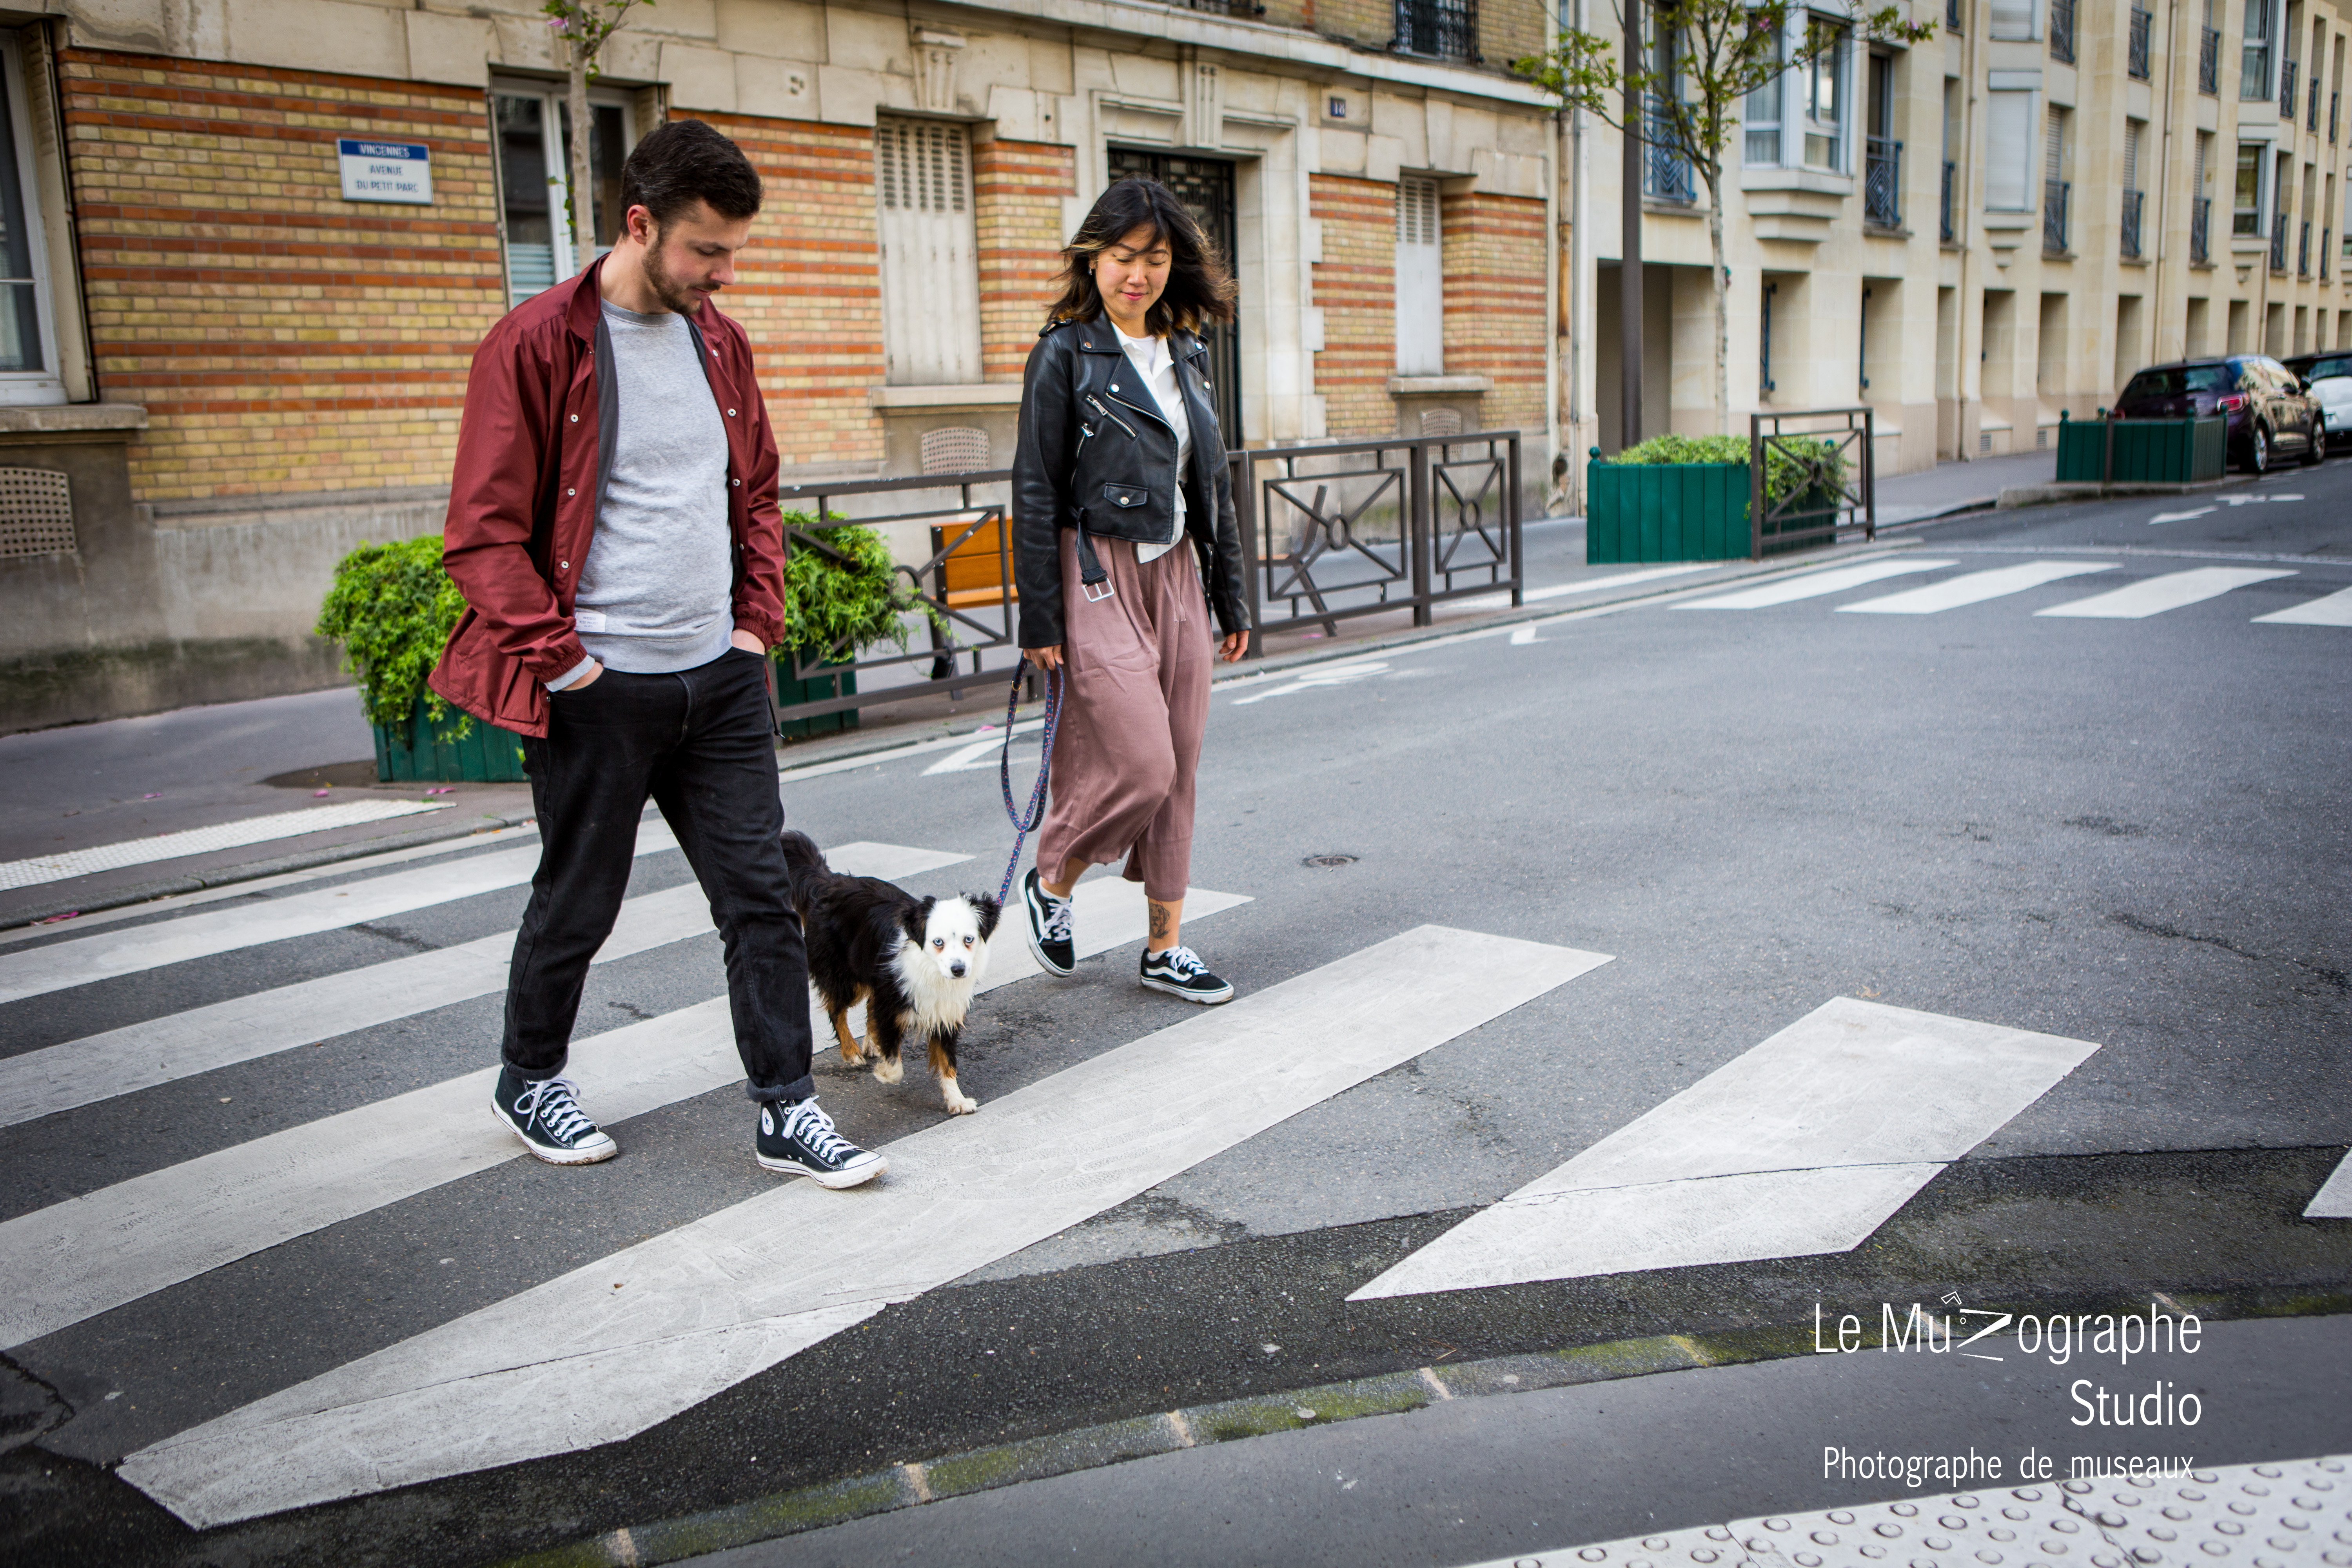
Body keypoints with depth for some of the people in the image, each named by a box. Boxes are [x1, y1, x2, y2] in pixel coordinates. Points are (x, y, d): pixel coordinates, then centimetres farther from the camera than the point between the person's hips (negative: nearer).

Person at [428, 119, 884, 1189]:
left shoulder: (720, 342, 10)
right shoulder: (536, 347, -10)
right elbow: (482, 534, -11)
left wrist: (759, 619, 9)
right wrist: (561, 658, -14)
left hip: (720, 678, 6)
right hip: (597, 691, -5)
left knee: (761, 894, 4)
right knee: (578, 903, 10)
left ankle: (785, 1110, 14)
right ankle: (529, 1080, 34)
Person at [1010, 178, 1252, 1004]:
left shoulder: (1186, 356, 12)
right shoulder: (1065, 354, -5)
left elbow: (1213, 485, 17)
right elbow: (1035, 492, -8)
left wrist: (1230, 597, 15)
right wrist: (1040, 619, -12)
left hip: (1177, 578, 6)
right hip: (1100, 579, -6)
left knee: (1178, 770, 7)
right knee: (1139, 765, -10)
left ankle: (1165, 946, 18)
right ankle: (1050, 882, 18)